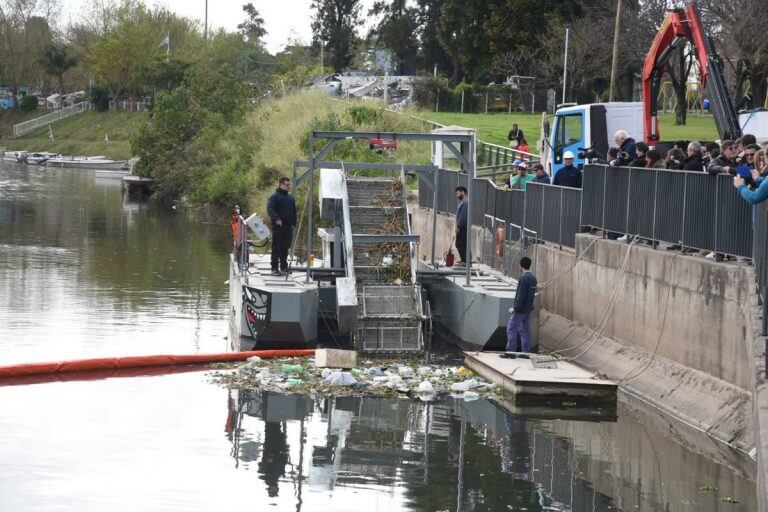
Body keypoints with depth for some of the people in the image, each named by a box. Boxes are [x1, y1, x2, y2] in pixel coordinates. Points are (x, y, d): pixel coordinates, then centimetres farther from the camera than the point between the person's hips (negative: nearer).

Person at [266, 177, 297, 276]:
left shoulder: (291, 198, 18)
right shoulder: (274, 197, -3)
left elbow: (294, 212, 24)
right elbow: (270, 208, -17)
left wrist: (294, 223, 14)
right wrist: (276, 219, -29)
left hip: (288, 227, 6)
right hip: (278, 227, -6)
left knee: (285, 248, 8)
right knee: (276, 248, -4)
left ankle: (284, 267, 15)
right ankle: (275, 268, -1)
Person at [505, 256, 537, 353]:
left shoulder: (523, 278, -17)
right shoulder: (533, 277, 10)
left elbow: (521, 295, -21)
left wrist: (515, 308, -19)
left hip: (520, 309, -9)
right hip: (529, 309, 9)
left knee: (511, 329, -5)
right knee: (525, 330, 11)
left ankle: (511, 350, -9)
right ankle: (526, 351, 10)